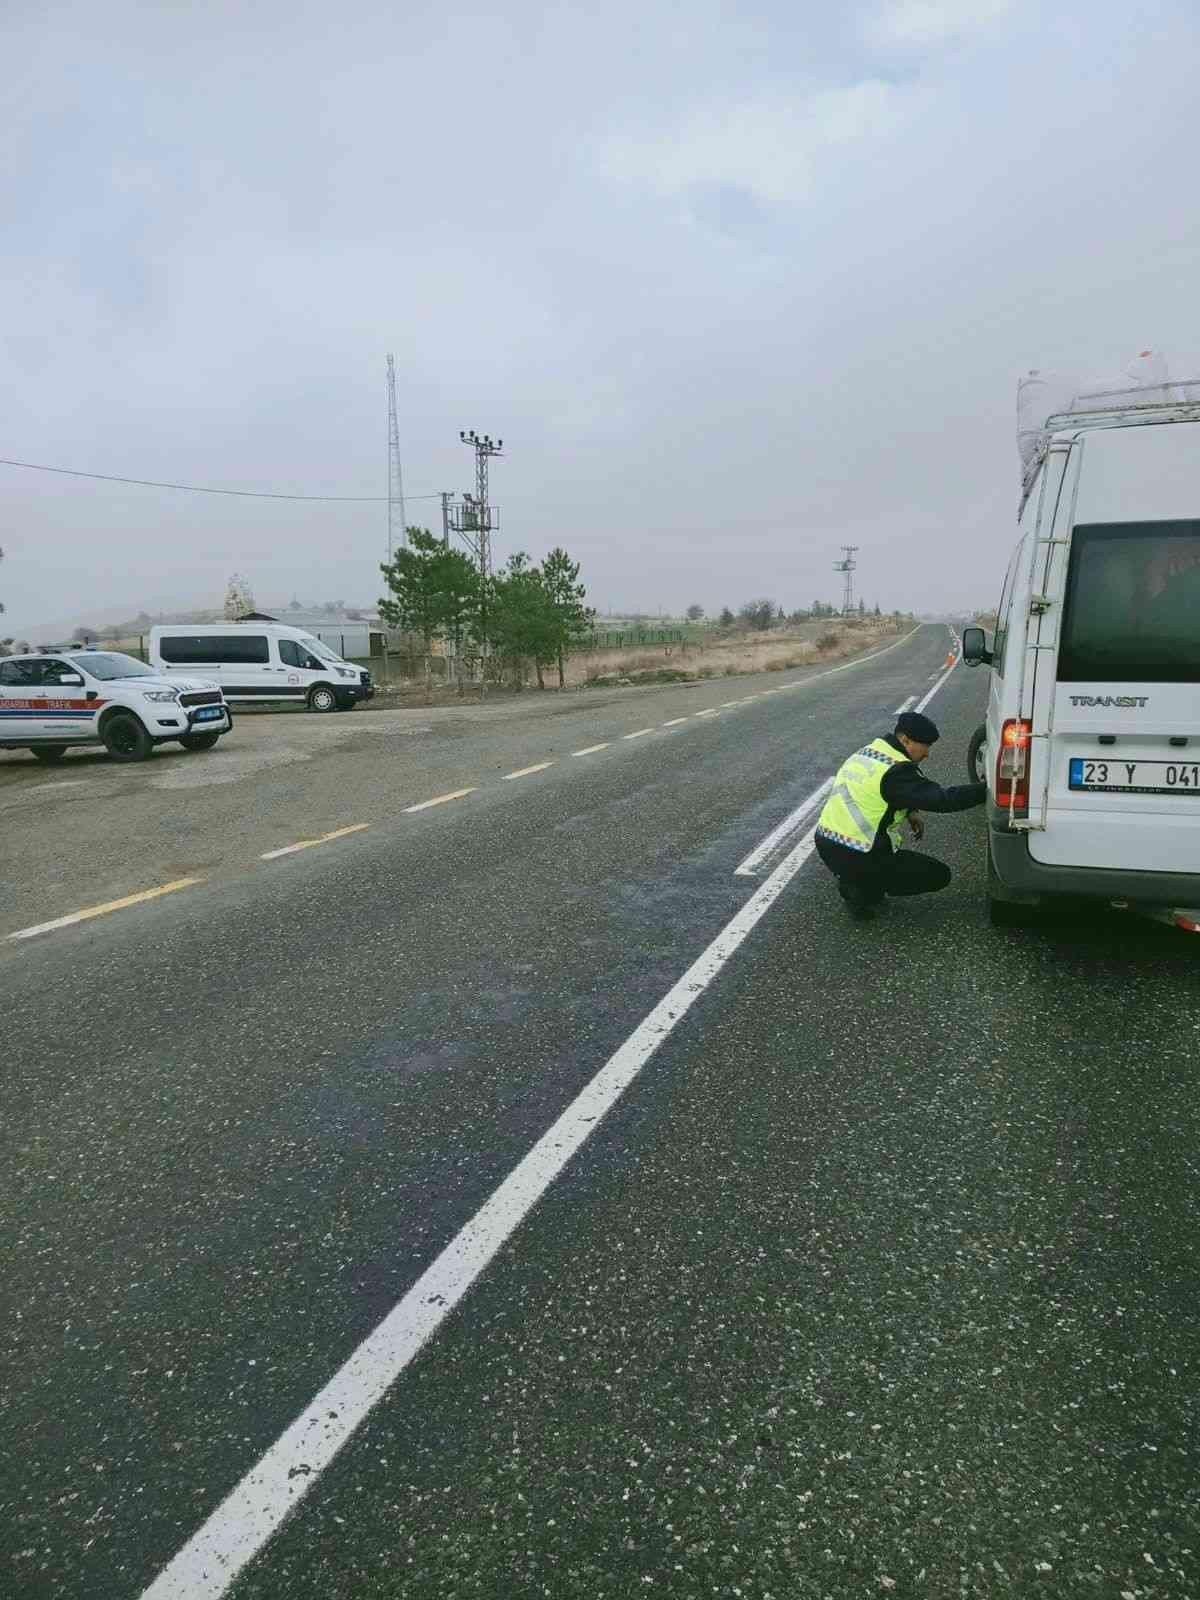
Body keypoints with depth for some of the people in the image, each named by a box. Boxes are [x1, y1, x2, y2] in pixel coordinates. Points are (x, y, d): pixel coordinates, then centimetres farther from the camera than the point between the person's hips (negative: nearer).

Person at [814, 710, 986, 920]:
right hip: (855, 859, -8)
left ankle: (851, 881, 18)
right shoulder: (895, 771, -17)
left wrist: (910, 812, 12)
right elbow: (942, 799, -21)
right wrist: (988, 789, -16)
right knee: (939, 875, 4)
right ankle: (863, 892, -1)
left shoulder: (865, 753, 10)